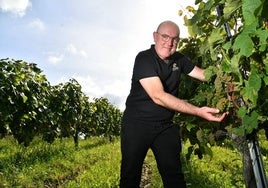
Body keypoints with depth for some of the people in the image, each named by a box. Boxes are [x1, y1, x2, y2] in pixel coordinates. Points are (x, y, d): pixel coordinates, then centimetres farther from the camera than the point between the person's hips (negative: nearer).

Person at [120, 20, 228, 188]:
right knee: (131, 175, 7)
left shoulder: (178, 59, 5)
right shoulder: (144, 59, -17)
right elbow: (158, 96, -28)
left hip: (165, 125, 5)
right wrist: (198, 111, -34)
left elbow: (205, 74, 8)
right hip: (137, 123, -4)